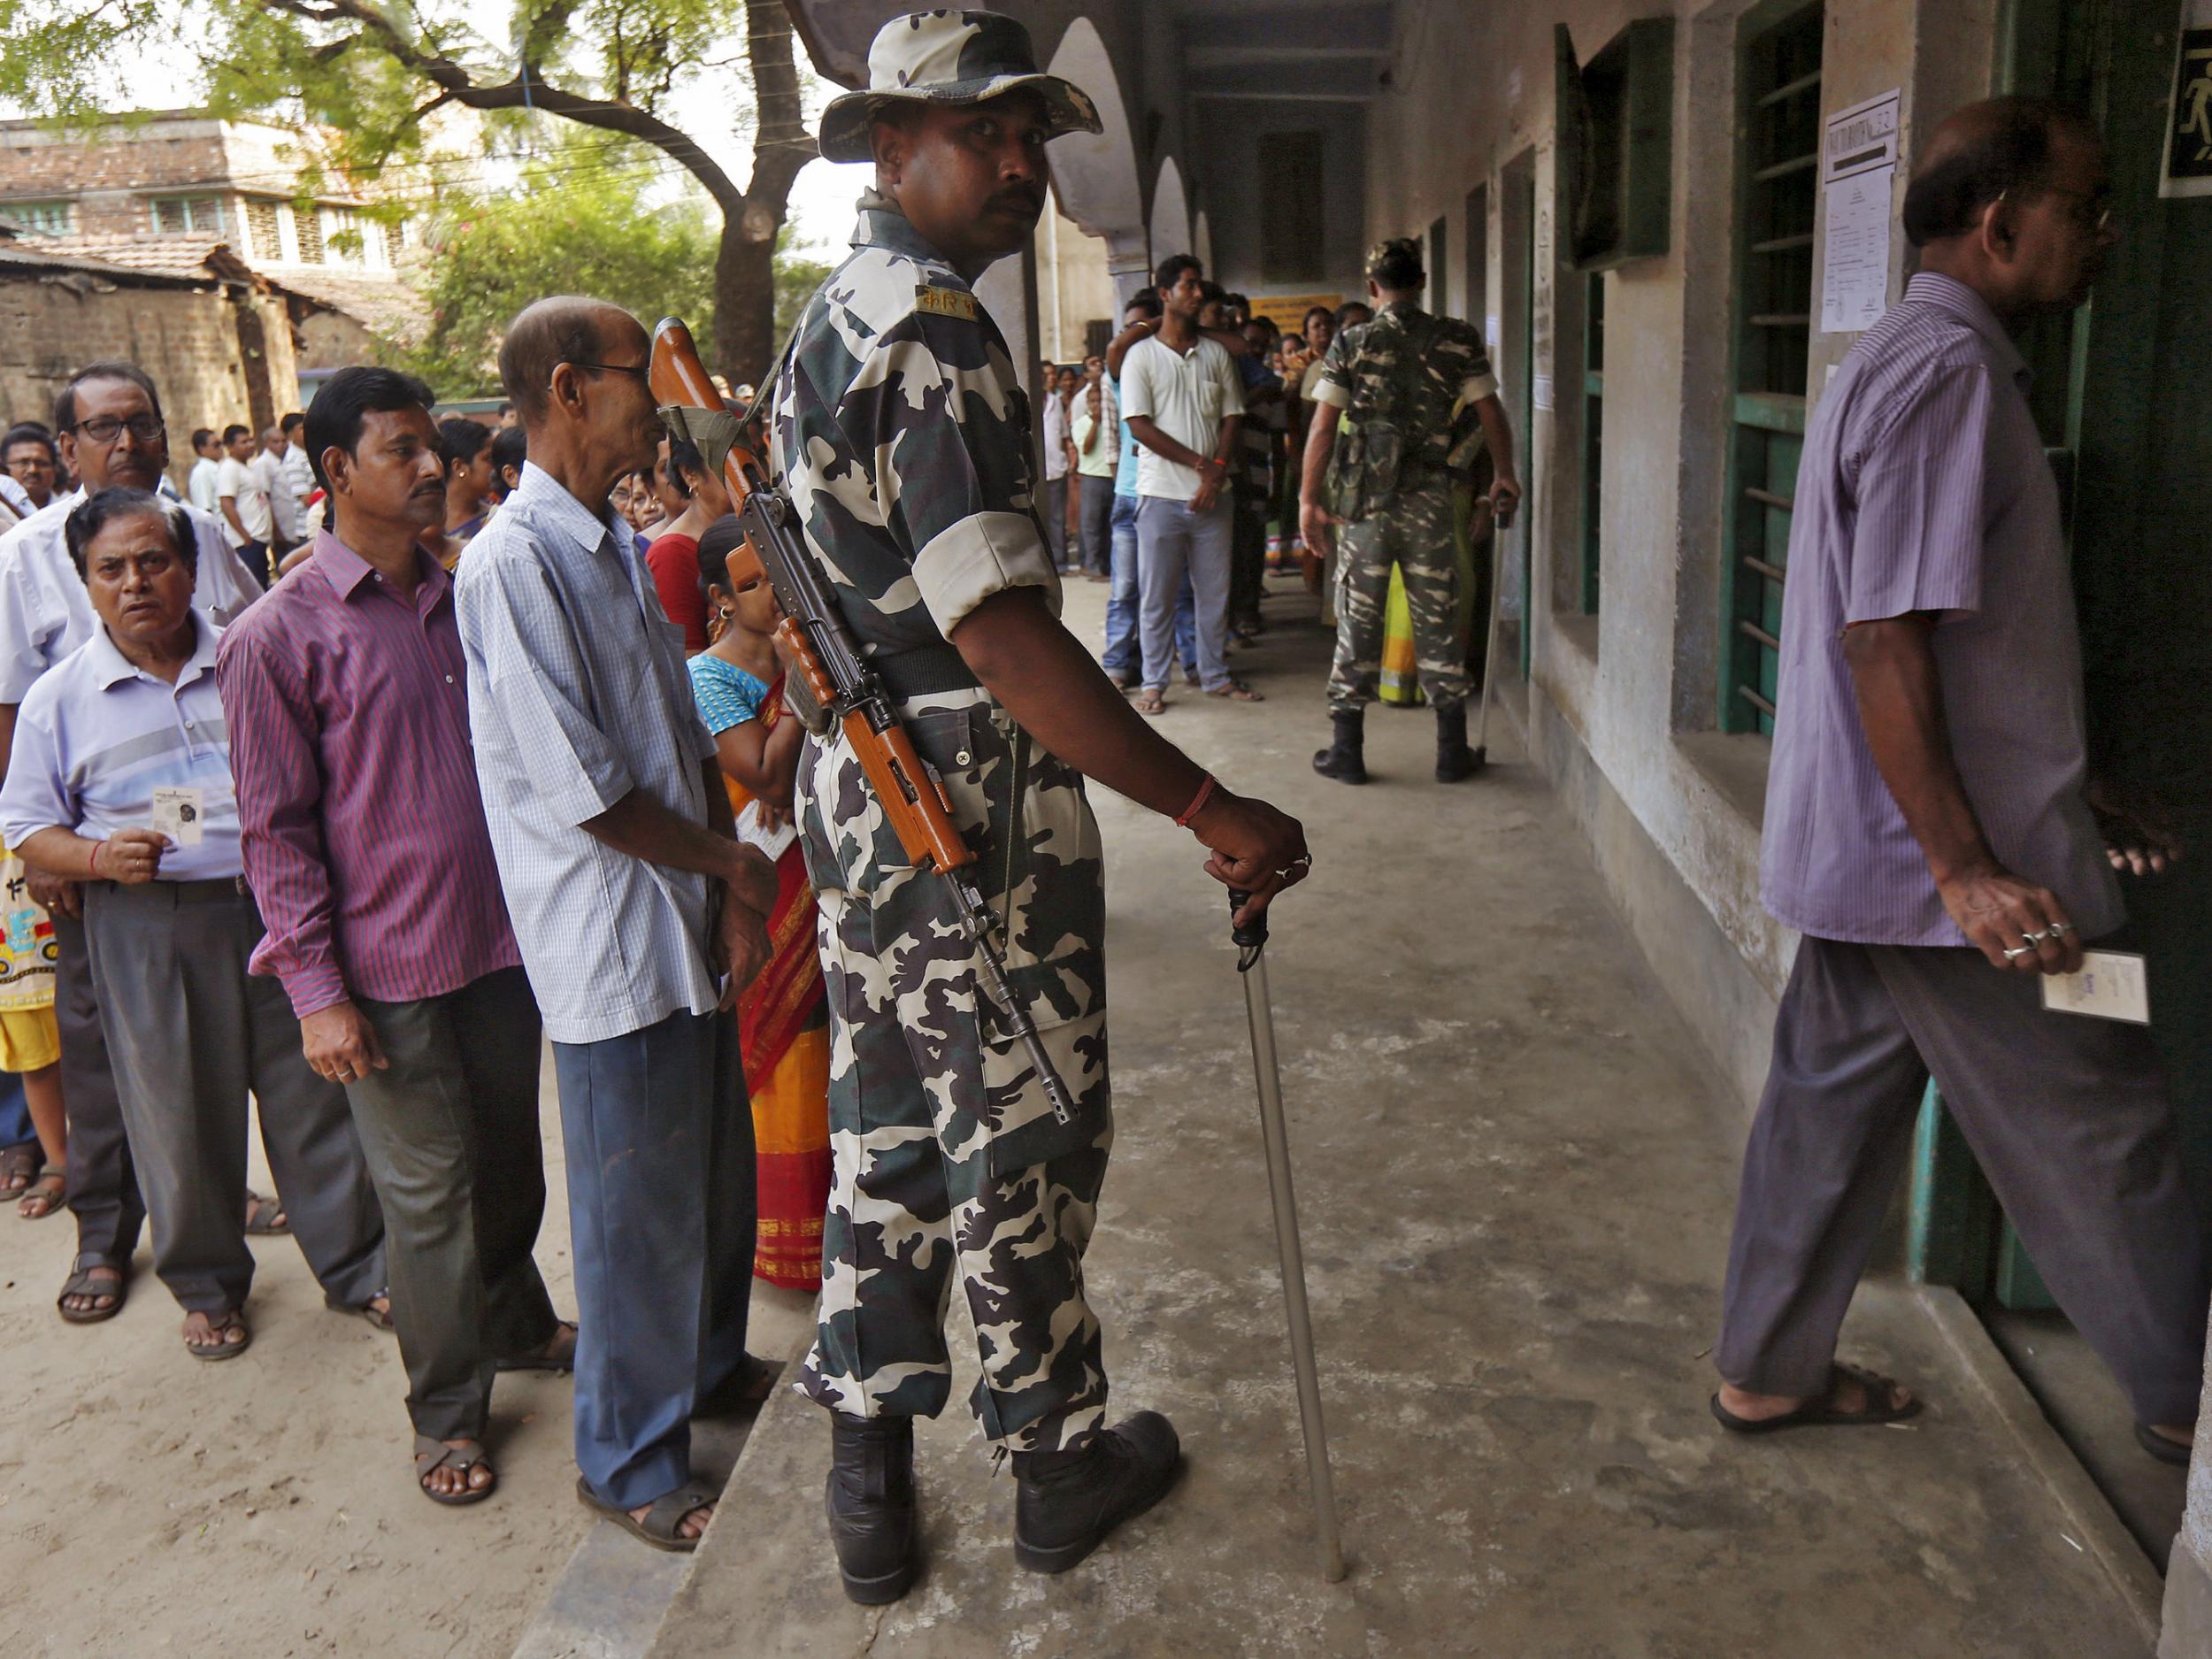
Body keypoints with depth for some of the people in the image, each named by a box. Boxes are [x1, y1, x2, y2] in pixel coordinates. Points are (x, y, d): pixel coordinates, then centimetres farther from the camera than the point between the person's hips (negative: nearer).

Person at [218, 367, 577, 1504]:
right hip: (389, 966, -5)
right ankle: (446, 1412, 25)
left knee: (510, 1158, 19)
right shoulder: (277, 636, -10)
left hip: (504, 941, 5)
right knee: (427, 1191, 6)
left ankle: (517, 1324, 43)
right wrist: (316, 990, -13)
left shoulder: (465, 603, 7)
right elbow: (274, 828, -9)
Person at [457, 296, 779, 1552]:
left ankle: (713, 1367, 44)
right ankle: (631, 1462, 26)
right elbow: (582, 791, -22)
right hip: (614, 944, -8)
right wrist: (737, 864, -8)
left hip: (693, 928, 8)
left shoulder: (618, 551, 10)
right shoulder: (514, 564, -18)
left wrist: (735, 903, 2)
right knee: (639, 1211, 6)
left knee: (719, 1173, 21)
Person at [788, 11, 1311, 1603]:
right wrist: (1212, 810, -26)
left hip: (862, 796, 9)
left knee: (888, 1136, 16)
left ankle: (869, 1481, 29)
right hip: (981, 817, -9)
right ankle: (1063, 1457, 29)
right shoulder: (934, 330, -19)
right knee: (1023, 1144, 8)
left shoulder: (833, 318, 13)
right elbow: (1001, 635, -27)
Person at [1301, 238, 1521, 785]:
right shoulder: (1458, 340, 0)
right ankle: (1452, 751, 13)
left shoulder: (1351, 345, -2)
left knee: (1358, 621, 6)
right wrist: (1504, 476, 15)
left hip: (1365, 500, -1)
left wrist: (1309, 499, -1)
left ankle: (1347, 751, 9)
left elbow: (1322, 427, -6)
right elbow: (1491, 415, 1)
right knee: (1438, 621, 8)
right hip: (1431, 499, 1)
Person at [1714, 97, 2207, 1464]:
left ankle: (1770, 1371, 28)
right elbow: (1885, 643, -25)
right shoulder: (1949, 371, -18)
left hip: (1864, 845, 10)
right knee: (2097, 1129, 7)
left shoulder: (1915, 361, 16)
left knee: (1836, 1101, 16)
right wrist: (1969, 870, -26)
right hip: (1938, 853, -10)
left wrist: (2074, 795, 24)